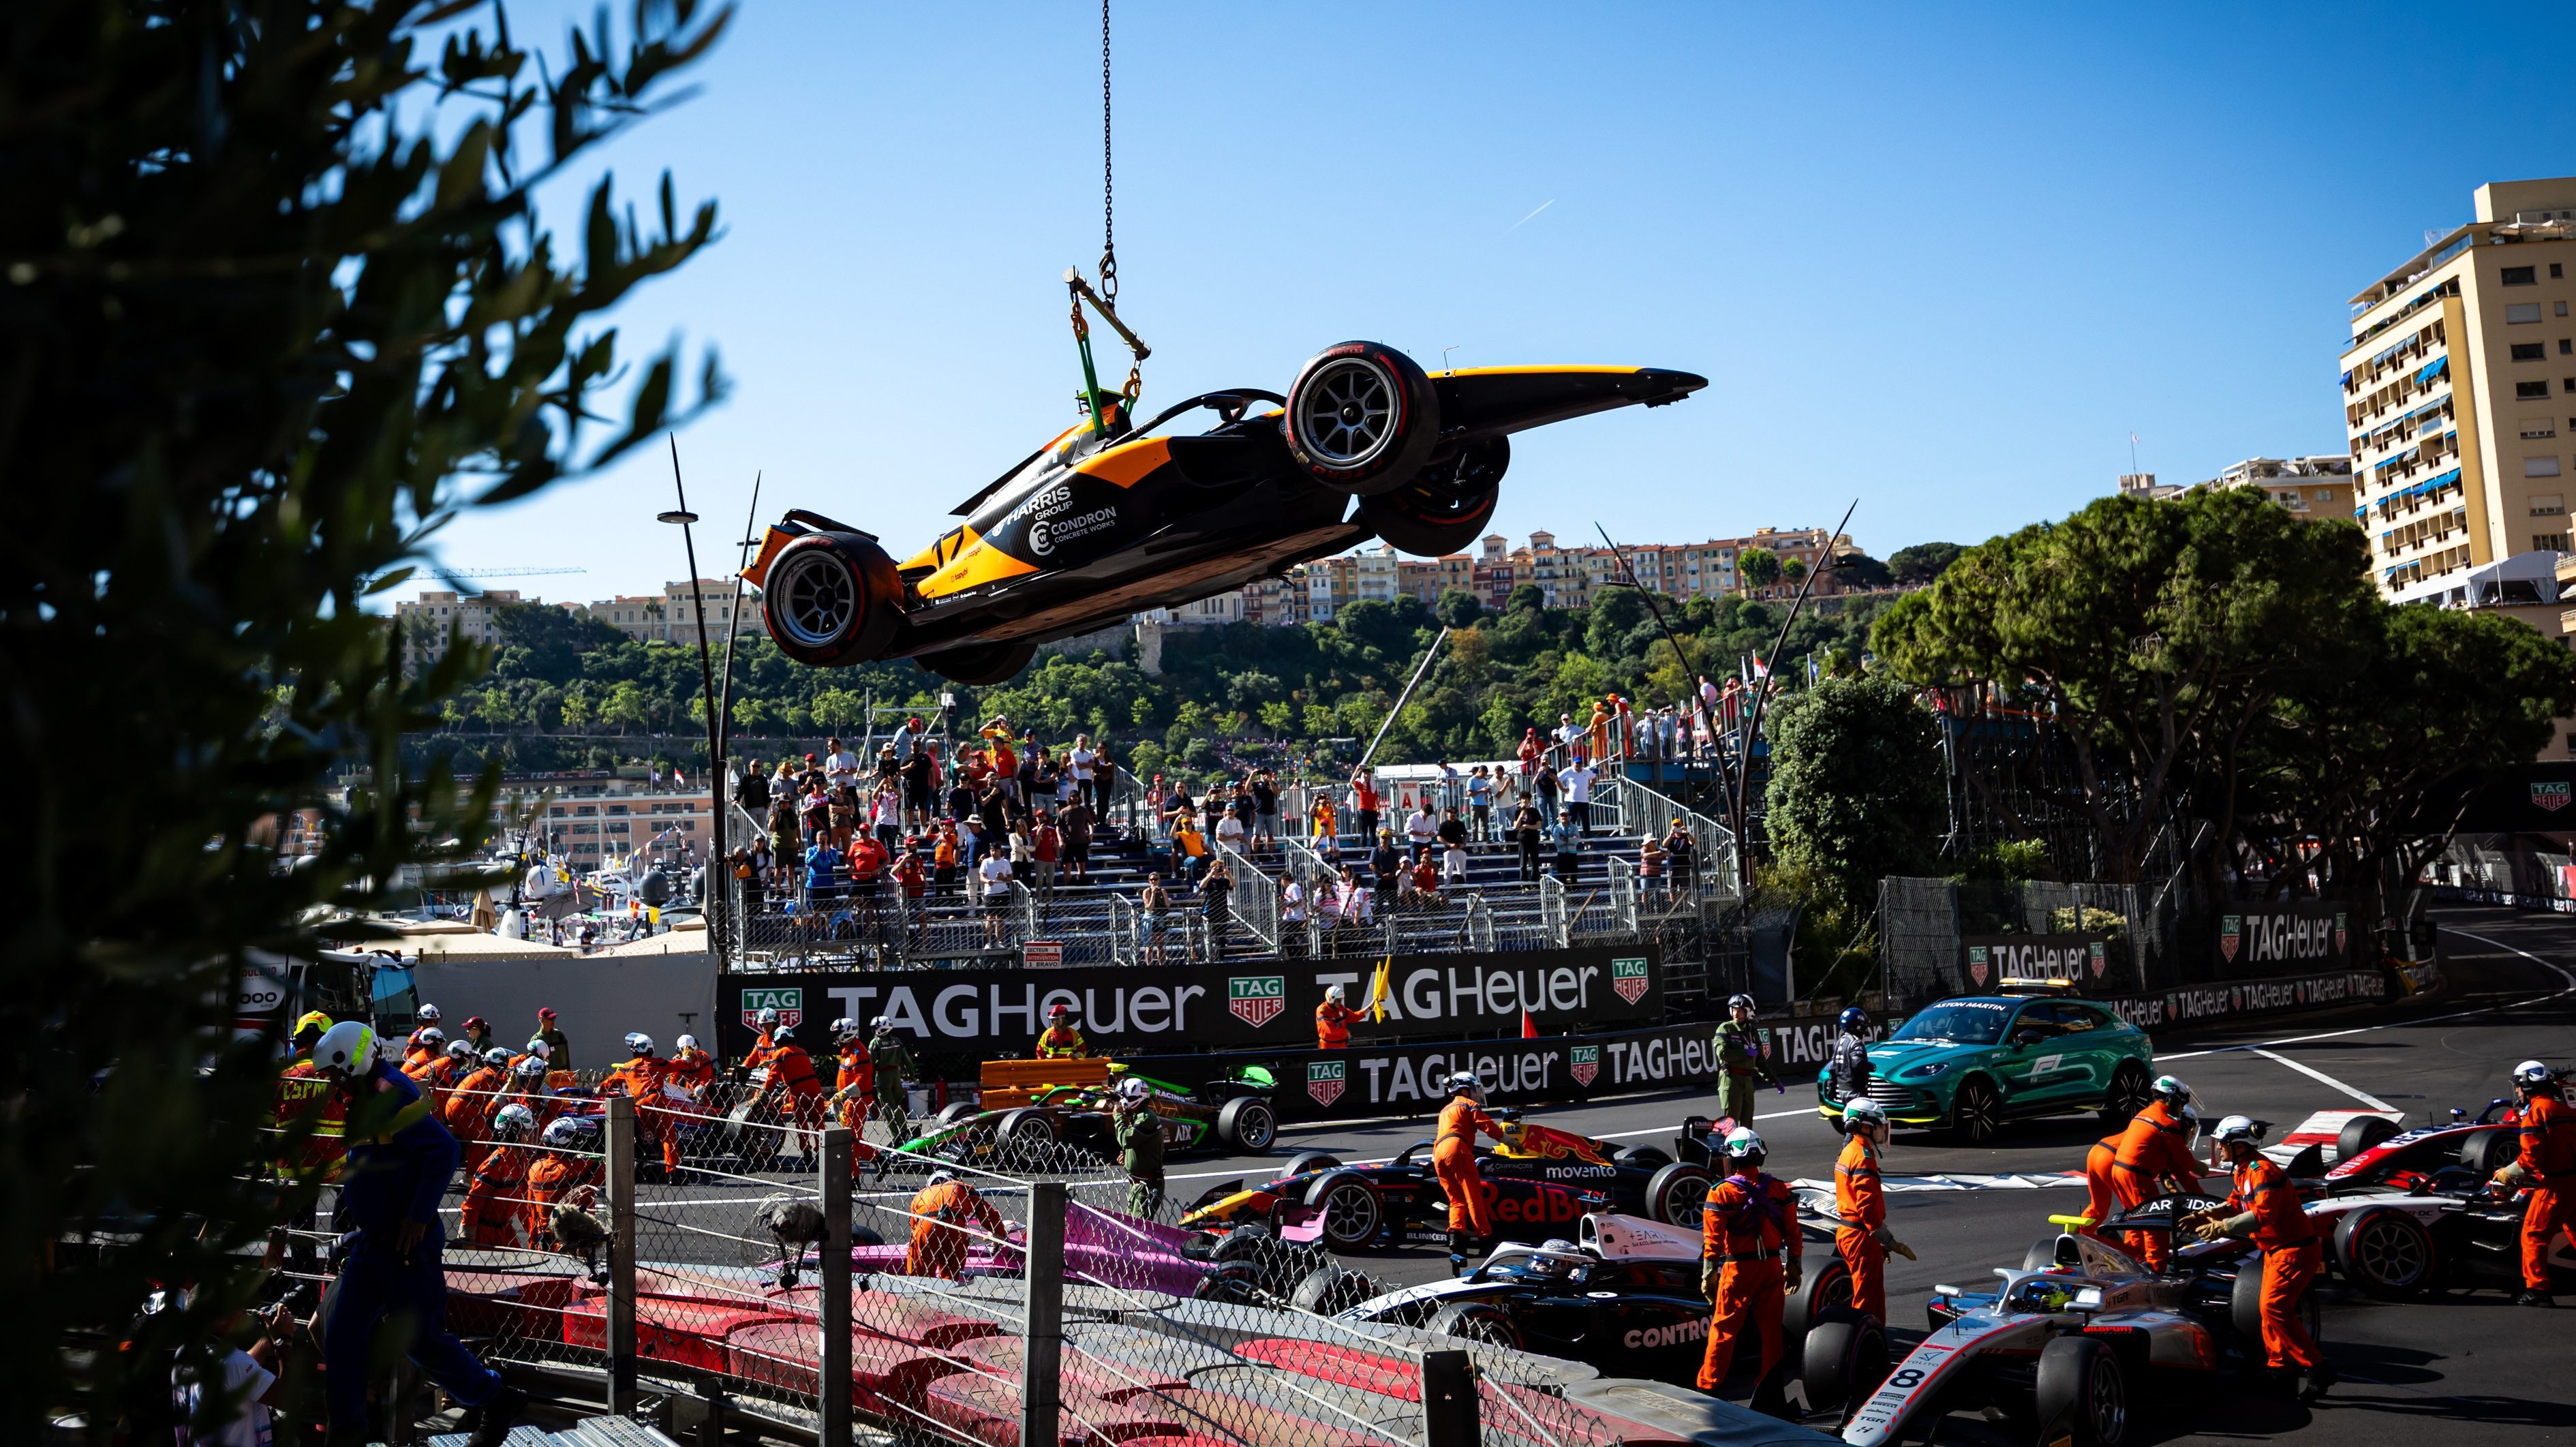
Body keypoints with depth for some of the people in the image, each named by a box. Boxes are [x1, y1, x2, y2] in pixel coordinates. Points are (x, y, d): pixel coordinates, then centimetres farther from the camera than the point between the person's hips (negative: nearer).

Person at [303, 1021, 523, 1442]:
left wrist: (418, 1217, -24)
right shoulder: (366, 1099, 12)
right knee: (343, 1333, 8)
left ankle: (494, 1401, 15)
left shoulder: (391, 1092, -18)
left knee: (419, 1337, -2)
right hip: (373, 1243, 9)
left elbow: (443, 1150, -27)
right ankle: (348, 1427, 19)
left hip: (407, 1245, -9)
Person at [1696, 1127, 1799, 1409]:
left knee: (1724, 1328, 5)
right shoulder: (1779, 1188, 1)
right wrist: (1794, 1266, 14)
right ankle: (1770, 1383, 20)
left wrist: (1708, 1275, -3)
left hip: (1738, 1268, -3)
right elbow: (1792, 1232, 4)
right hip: (1772, 1266, 3)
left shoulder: (1722, 1192, -10)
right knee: (1770, 1327, 13)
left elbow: (1713, 1239, -10)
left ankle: (1708, 1384, 9)